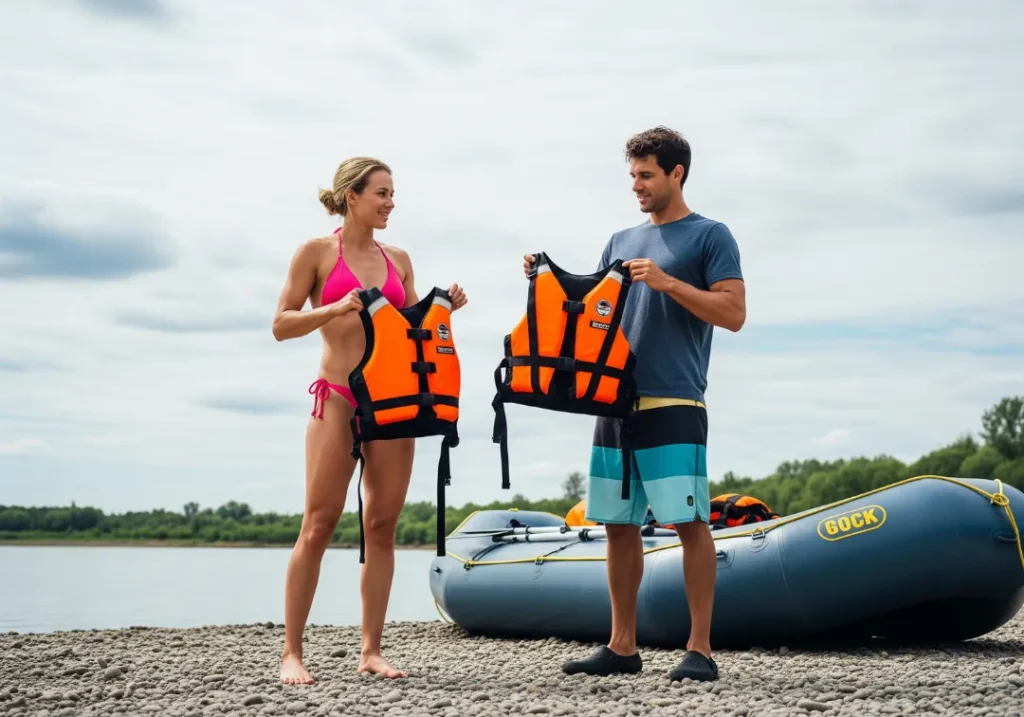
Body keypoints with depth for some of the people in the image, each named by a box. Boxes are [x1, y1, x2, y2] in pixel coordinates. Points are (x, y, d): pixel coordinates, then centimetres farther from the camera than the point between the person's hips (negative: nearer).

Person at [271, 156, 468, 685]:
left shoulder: (398, 259, 14)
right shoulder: (317, 253, 1)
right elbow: (282, 325, -2)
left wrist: (444, 311, 2)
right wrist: (336, 308, -16)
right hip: (338, 398, -5)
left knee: (383, 526, 3)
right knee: (319, 525, -6)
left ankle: (371, 650, 9)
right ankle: (292, 652, 0)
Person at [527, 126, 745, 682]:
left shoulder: (709, 236, 2)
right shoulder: (621, 241, 21)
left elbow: (734, 313, -7)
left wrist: (667, 282, -14)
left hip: (674, 404, -6)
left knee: (689, 521, -8)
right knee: (619, 524, 7)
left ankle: (700, 648, -3)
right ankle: (622, 646, 15)